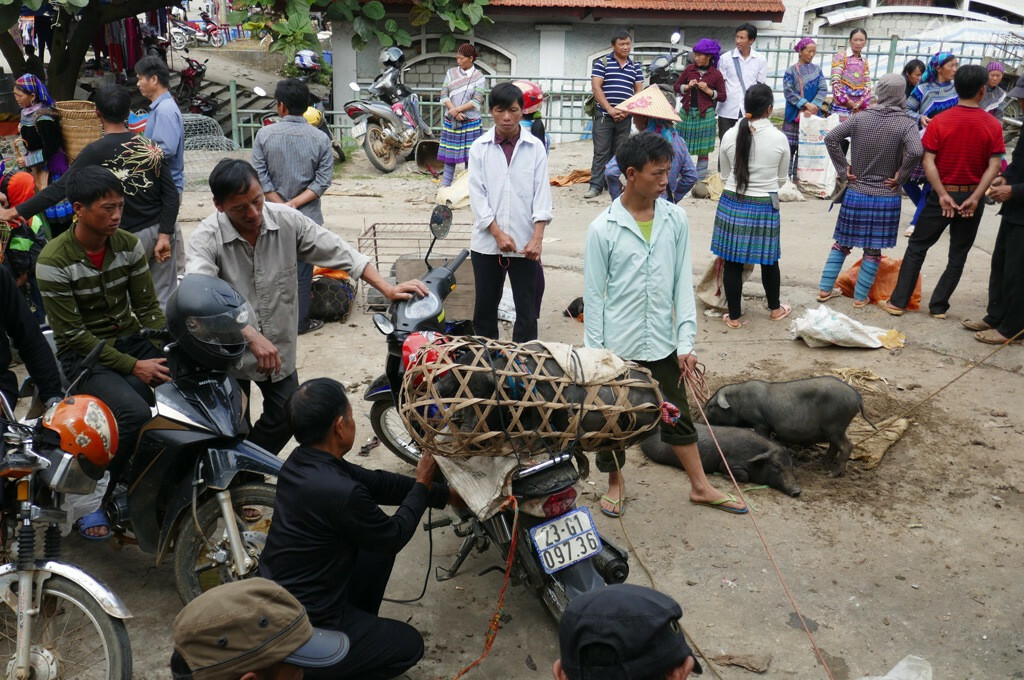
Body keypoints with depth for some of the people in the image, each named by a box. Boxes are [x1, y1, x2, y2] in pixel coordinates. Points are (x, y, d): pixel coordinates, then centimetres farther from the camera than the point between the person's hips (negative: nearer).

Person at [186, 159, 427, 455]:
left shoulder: (287, 219, -12)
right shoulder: (206, 237, -22)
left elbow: (337, 251, -7)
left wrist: (387, 288, -15)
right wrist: (251, 336, -50)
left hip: (280, 348, 3)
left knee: (285, 418, 13)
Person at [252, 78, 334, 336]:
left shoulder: (265, 135, -7)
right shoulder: (320, 138, -7)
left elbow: (260, 177, -10)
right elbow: (323, 180, -12)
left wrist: (282, 205, -8)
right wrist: (295, 204, -13)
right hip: (307, 217, -1)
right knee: (302, 268, 9)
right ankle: (300, 321, 16)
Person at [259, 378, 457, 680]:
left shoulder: (303, 461, -4)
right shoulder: (339, 493, -31)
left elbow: (377, 483, 6)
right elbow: (395, 536, -13)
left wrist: (445, 494, 10)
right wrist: (422, 484, 1)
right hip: (298, 635, -8)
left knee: (378, 544, 14)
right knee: (409, 645, 10)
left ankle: (357, 624, 24)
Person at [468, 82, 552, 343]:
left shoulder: (535, 147, 2)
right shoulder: (479, 148, 2)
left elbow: (542, 193, -2)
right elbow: (477, 195, -2)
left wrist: (537, 238, -13)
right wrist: (498, 234, -12)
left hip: (525, 243, -1)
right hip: (487, 242, 1)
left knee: (527, 306, 3)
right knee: (485, 304, 10)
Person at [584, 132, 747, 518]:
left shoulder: (676, 219, -2)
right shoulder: (603, 228, -11)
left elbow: (683, 282, 1)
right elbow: (593, 294, -6)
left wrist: (687, 341, -3)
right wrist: (594, 352, -6)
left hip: (662, 342, 3)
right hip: (617, 345, -3)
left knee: (678, 416, 16)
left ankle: (700, 486, 33)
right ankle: (615, 482, 36)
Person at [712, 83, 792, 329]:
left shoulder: (730, 135, -5)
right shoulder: (779, 138, -7)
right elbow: (782, 178, 6)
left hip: (732, 203, 0)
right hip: (765, 206, 0)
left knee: (733, 262, 8)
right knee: (769, 259, 17)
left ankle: (734, 316, 16)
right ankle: (775, 309, 36)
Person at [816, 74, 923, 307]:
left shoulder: (860, 118, -3)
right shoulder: (906, 124, -10)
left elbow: (831, 138, -8)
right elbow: (915, 152, -26)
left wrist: (843, 169, -2)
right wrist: (900, 177, -11)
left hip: (855, 194, 2)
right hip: (886, 198, -2)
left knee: (842, 242, 15)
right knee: (873, 249, 9)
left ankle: (825, 289, 17)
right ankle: (860, 296, 16)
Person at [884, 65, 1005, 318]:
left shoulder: (939, 121, -8)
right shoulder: (993, 125, -5)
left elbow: (928, 161, -15)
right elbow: (994, 166, -11)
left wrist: (943, 195, -13)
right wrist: (975, 198, -13)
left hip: (943, 195, -1)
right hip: (972, 197, 1)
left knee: (917, 247, 9)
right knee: (958, 255, 12)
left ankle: (897, 302, 7)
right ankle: (938, 306, 14)